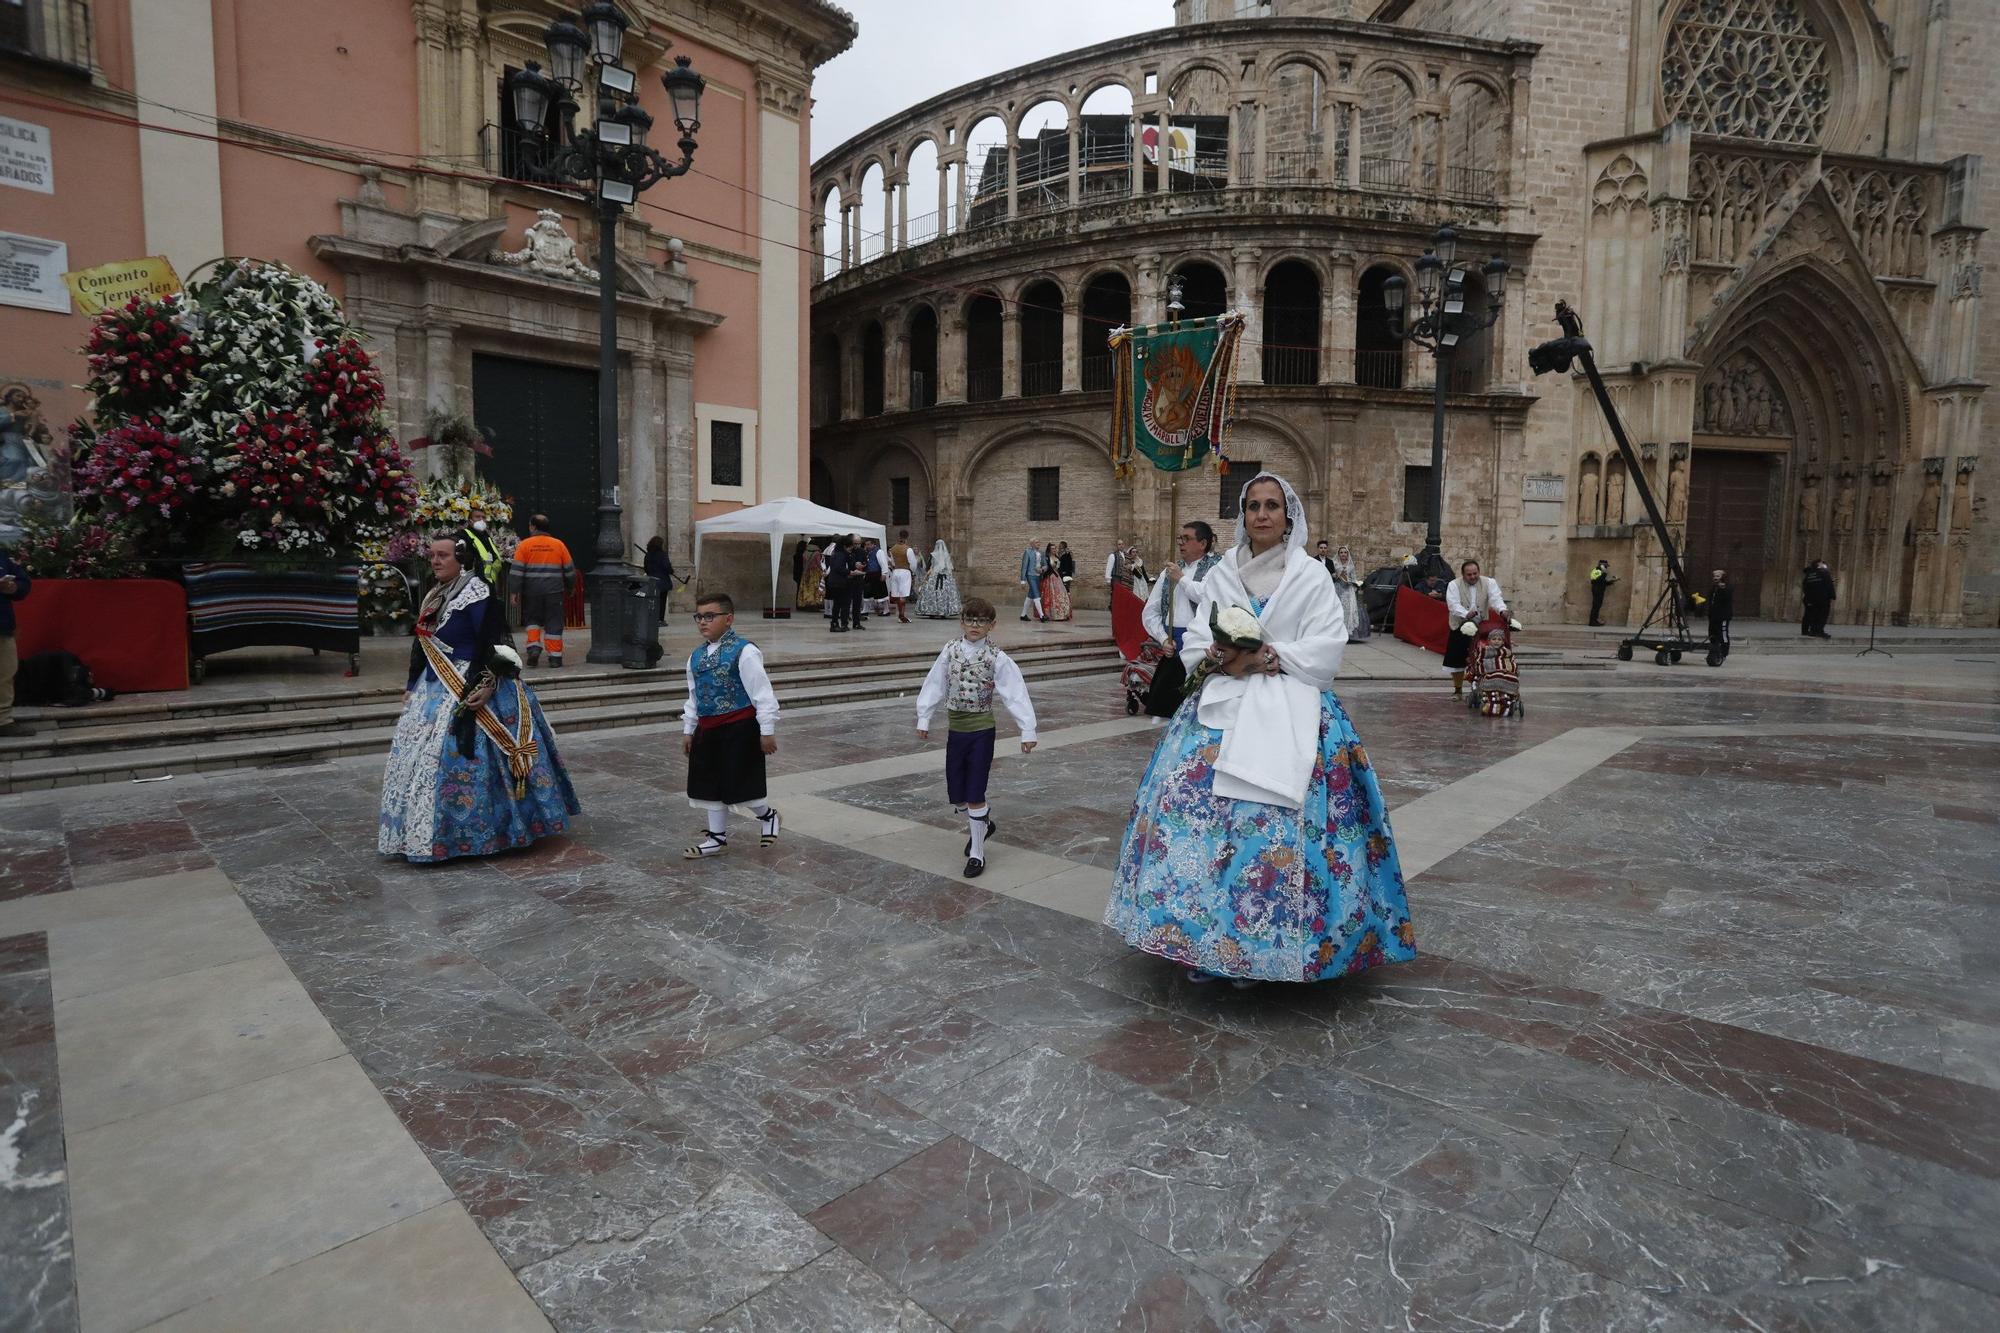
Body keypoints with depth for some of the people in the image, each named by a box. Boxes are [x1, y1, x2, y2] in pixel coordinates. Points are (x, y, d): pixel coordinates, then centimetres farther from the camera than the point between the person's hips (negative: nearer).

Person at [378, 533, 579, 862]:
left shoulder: (478, 593, -13)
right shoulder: (434, 595, 14)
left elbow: (491, 644, -19)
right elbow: (422, 645, 20)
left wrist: (486, 685, -28)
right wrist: (412, 686, 20)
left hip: (470, 690, -9)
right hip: (436, 688, 9)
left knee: (456, 758, -10)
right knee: (419, 756, 12)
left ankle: (463, 834, 2)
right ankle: (423, 832, 23)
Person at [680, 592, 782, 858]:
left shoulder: (744, 652, -15)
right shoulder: (696, 656, 8)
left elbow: (762, 693, -14)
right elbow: (693, 697, 18)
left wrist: (767, 731, -15)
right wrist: (688, 730, 16)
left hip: (739, 729, -7)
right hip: (707, 730, 7)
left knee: (740, 783, -1)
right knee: (710, 784, 13)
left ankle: (767, 816, 27)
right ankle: (717, 838, 27)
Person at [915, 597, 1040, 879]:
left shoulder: (997, 659, -9)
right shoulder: (951, 650, 0)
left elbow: (1016, 693, -10)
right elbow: (934, 685, 6)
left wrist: (1027, 730, -14)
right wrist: (924, 718, 6)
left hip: (981, 730, -4)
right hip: (955, 728, 4)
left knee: (974, 794, -4)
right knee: (955, 796, 11)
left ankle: (977, 853, 12)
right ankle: (983, 824, 40)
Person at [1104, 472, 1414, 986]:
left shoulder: (1311, 575, 4)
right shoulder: (1220, 574, 12)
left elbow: (1325, 654, -4)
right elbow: (1193, 646, 9)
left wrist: (1266, 658, -13)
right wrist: (1217, 657, -11)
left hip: (1290, 709, -3)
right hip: (1222, 704, 3)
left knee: (1272, 817, -13)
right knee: (1194, 801, -7)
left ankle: (1260, 943, 3)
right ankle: (1203, 938, 6)